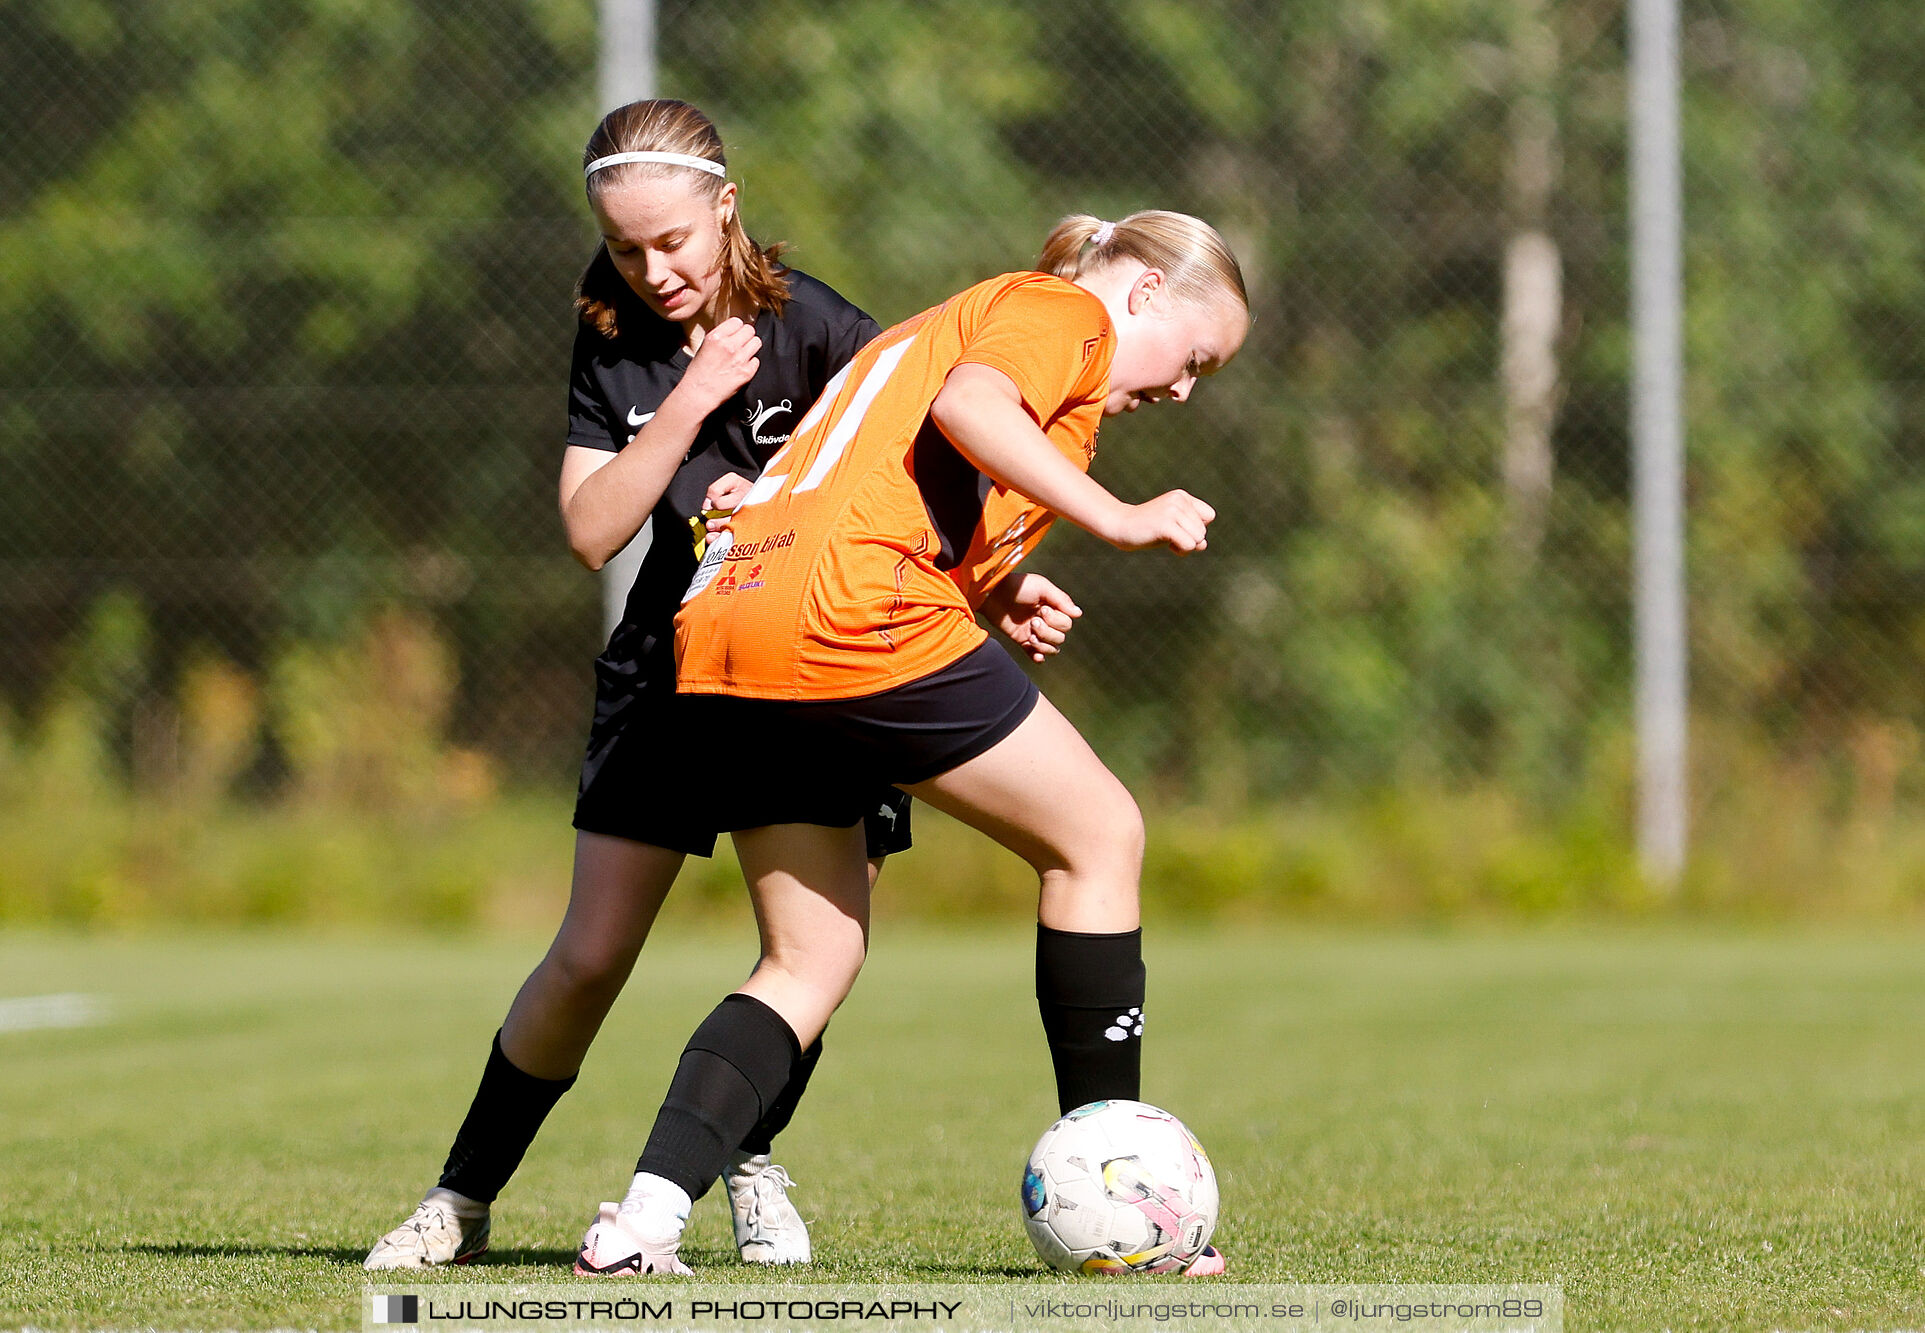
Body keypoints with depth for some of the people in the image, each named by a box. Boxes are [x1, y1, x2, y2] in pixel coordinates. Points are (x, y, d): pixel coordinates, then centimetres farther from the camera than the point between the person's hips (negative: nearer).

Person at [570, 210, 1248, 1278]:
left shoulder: (952, 322, 35)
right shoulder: (1063, 309, 7)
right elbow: (969, 405, -15)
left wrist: (1005, 598, 15)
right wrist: (1120, 520, -14)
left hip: (720, 630, 9)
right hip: (852, 614, -9)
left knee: (814, 960, 14)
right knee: (1097, 833, 6)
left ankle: (645, 1214, -5)